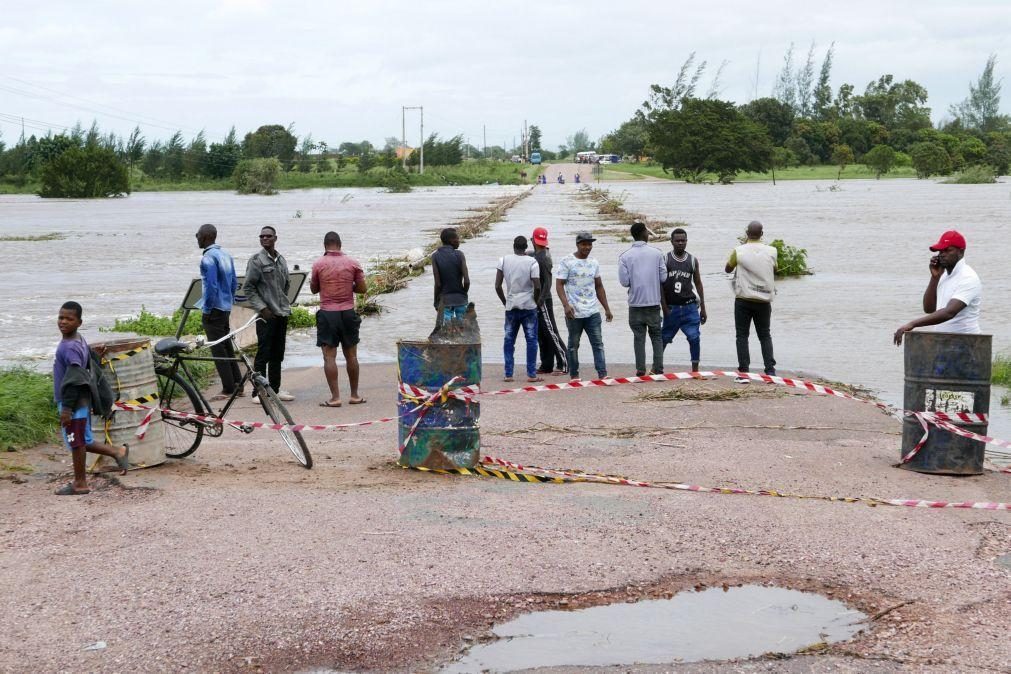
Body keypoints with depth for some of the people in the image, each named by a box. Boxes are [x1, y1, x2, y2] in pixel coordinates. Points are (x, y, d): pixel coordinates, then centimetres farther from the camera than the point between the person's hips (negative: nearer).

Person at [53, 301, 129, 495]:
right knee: (82, 441, 18)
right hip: (82, 402, 9)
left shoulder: (70, 347, -21)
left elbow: (74, 380, -23)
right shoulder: (79, 342, 9)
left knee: (76, 442, 3)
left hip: (74, 404, -9)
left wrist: (66, 408, -21)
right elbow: (91, 372, 18)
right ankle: (117, 452, 22)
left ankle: (79, 483, 13)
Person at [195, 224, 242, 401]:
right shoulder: (226, 254, 11)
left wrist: (207, 310, -14)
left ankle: (228, 390, -4)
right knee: (227, 347, 14)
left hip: (213, 309, -9)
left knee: (218, 349, -4)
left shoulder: (208, 258, -16)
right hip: (226, 307, 9)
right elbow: (234, 282, 16)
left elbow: (211, 287, -22)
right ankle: (237, 385, 16)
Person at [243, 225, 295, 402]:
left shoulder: (281, 260, 12)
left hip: (281, 313, 7)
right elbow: (248, 288, -9)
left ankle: (275, 389, 20)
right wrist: (262, 308, -15)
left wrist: (285, 304, 13)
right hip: (266, 315, -6)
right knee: (263, 354, -6)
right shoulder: (256, 260, -7)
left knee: (277, 354, 12)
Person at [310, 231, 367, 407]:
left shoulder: (318, 264, -4)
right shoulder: (353, 263, -1)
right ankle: (354, 395, 17)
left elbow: (314, 289, 7)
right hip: (348, 313, 2)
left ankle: (335, 397, -5)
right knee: (351, 356, 11)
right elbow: (362, 288, 2)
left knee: (329, 356, 0)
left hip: (327, 314, -2)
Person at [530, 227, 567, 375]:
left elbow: (547, 281, -18)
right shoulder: (535, 255, 14)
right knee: (541, 335, 12)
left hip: (543, 301, -9)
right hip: (536, 301, 9)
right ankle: (546, 366, 17)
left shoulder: (544, 257, -14)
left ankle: (563, 364, -8)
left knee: (550, 332, -9)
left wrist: (541, 300, -21)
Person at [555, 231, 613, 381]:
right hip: (574, 312, -4)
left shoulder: (594, 263, 13)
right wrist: (566, 305, -22)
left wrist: (607, 308, 16)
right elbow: (559, 285, -9)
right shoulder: (567, 262, -4)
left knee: (598, 343, -4)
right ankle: (574, 375, 13)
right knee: (573, 345, 5)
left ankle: (602, 374, -7)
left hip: (593, 312, 4)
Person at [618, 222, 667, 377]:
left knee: (639, 336, 6)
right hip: (654, 301, 1)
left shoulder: (625, 256, -6)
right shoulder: (656, 253, -4)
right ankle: (658, 367, 6)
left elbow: (624, 281, -8)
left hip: (636, 302, -1)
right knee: (656, 335, 11)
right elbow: (663, 277, -2)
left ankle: (640, 369, 3)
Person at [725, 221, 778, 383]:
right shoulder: (771, 252, -3)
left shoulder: (739, 251, -9)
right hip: (763, 301, 2)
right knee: (765, 336, 12)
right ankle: (770, 371, 4)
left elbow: (727, 269, 9)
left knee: (742, 336, 5)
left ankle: (743, 373, -2)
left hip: (743, 300, -2)